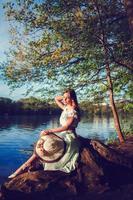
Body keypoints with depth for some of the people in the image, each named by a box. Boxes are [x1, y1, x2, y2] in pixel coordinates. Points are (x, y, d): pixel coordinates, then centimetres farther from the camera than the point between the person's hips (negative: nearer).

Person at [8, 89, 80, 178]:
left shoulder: (74, 112, -13)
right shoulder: (65, 108, 11)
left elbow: (66, 127, -24)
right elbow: (56, 99, 26)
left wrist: (49, 131, -26)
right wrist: (64, 96, 7)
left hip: (69, 138, -8)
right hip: (62, 135, 8)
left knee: (42, 148, -20)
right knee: (42, 144, -13)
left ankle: (23, 168, -15)